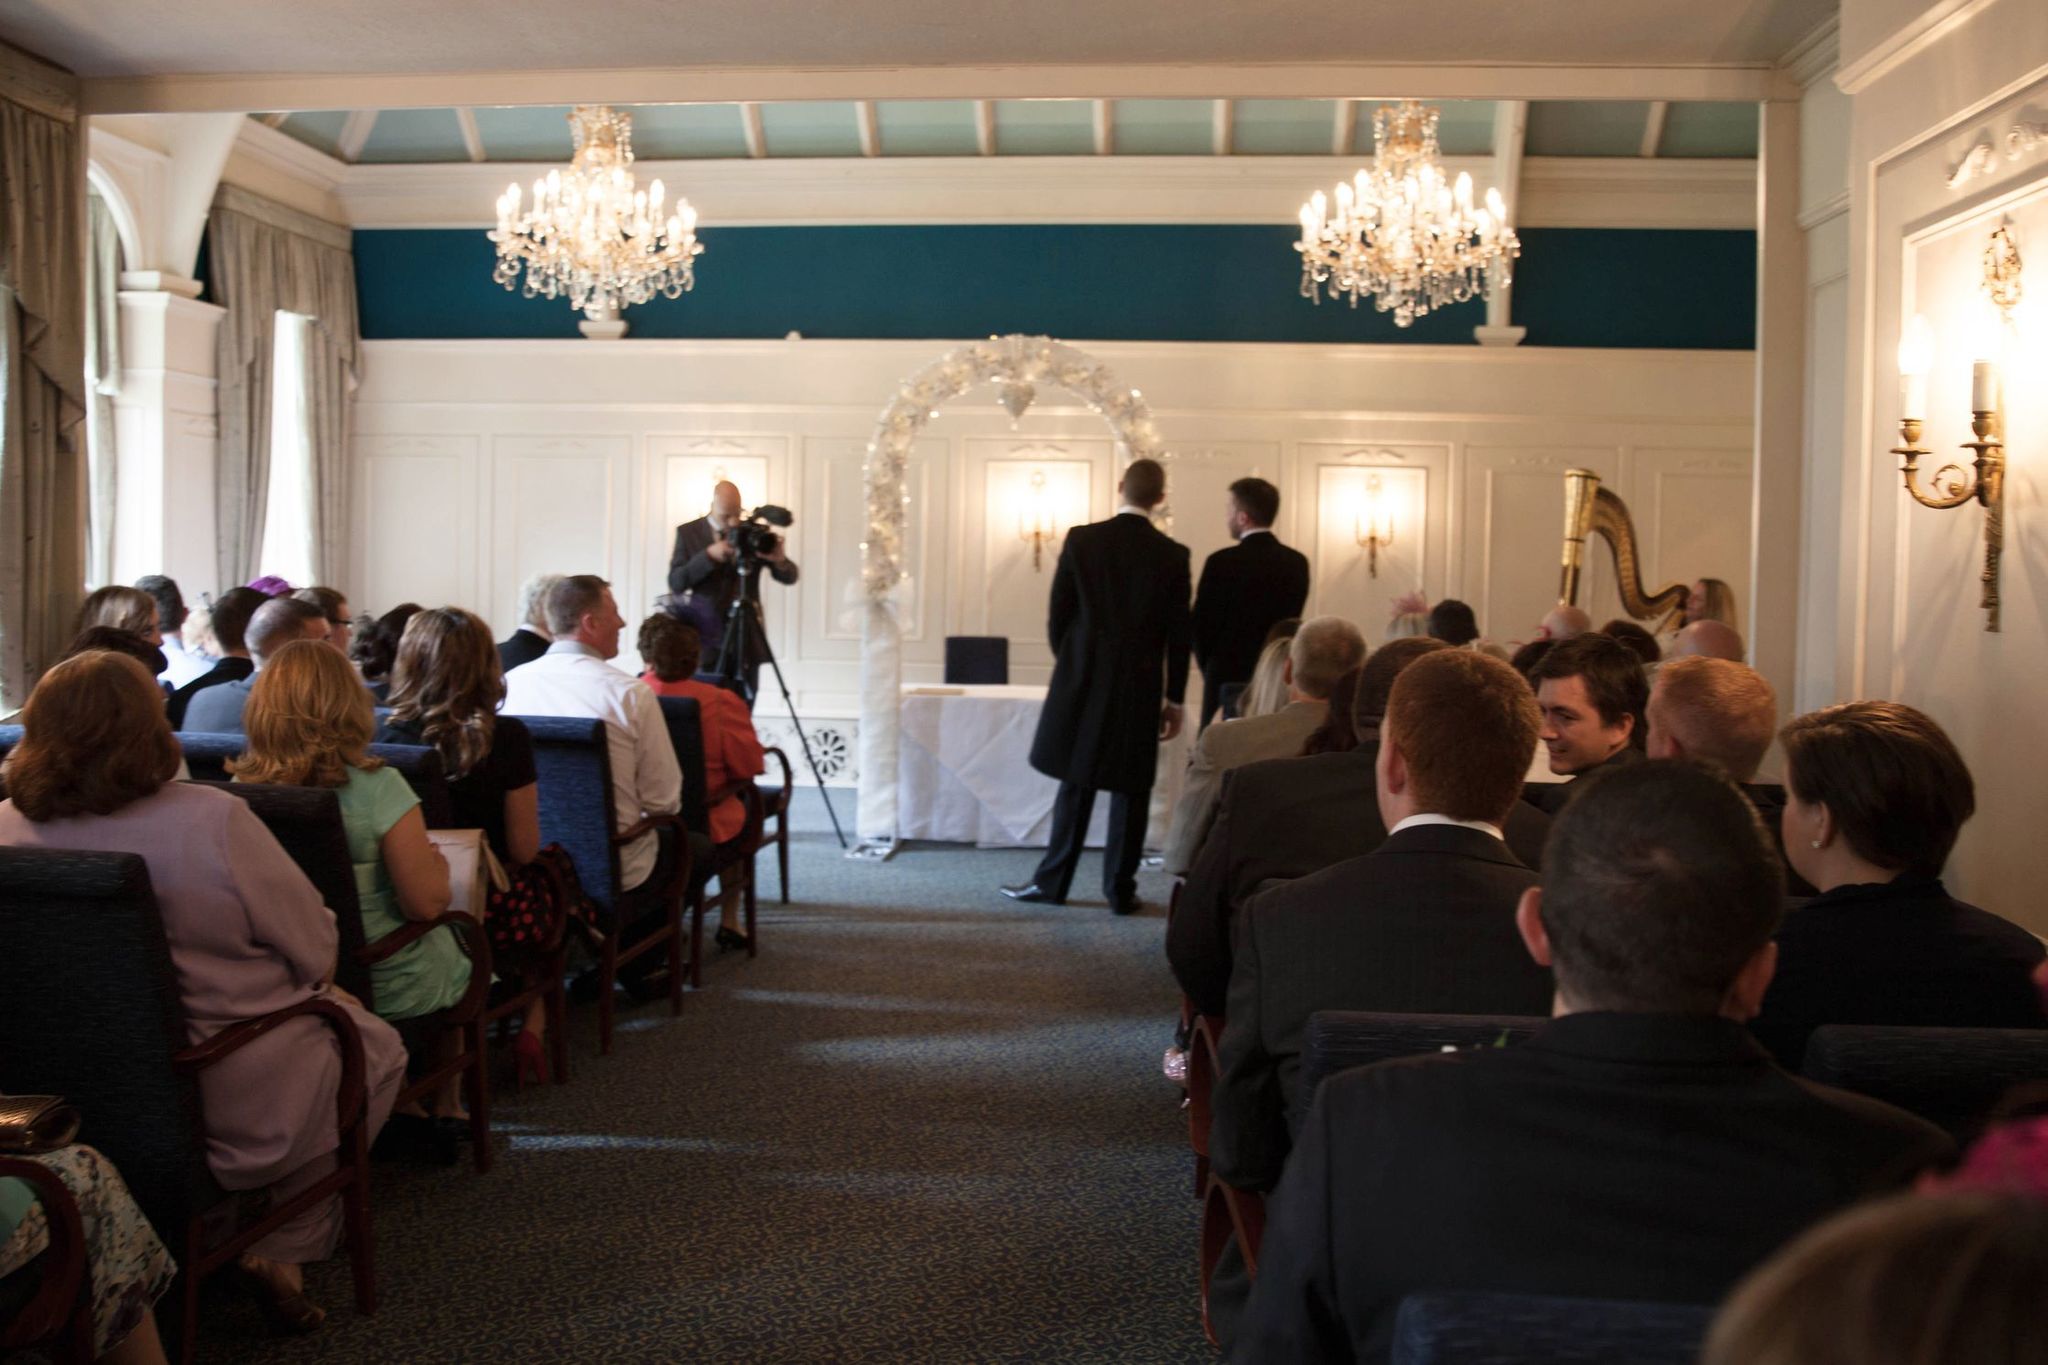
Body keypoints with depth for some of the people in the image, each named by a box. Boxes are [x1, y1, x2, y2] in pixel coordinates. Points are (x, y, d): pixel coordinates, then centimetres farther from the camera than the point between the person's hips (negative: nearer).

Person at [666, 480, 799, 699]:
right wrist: (708, 555, -18)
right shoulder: (688, 533, 2)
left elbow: (789, 577, 4)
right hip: (704, 638, -1)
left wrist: (780, 560, -20)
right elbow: (675, 584, -6)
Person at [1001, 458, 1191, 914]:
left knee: (1076, 783, 9)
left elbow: (1058, 613, 0)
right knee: (1130, 789, 6)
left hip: (1081, 682, 1)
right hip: (1140, 689, 0)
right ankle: (1120, 889, 9)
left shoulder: (1081, 540, -3)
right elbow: (1178, 634, -2)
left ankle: (1052, 881, 14)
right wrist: (1174, 699, 7)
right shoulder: (1173, 555, -3)